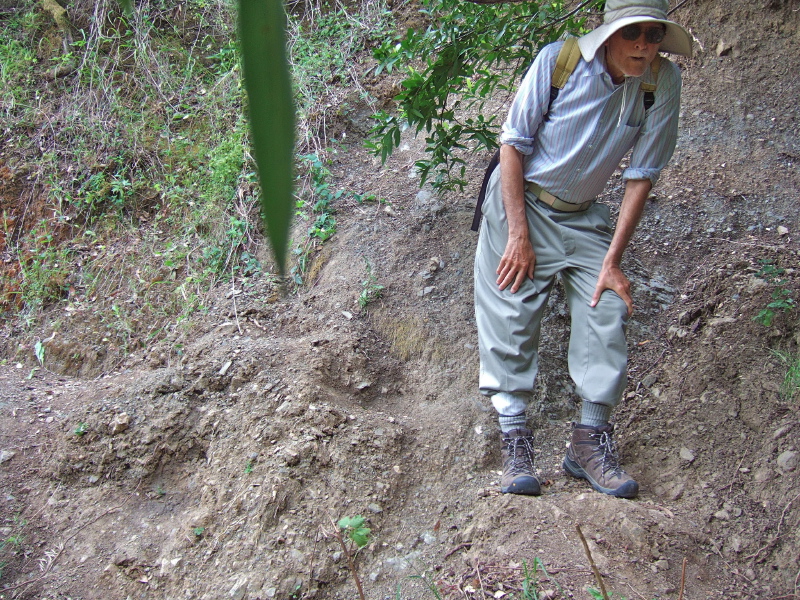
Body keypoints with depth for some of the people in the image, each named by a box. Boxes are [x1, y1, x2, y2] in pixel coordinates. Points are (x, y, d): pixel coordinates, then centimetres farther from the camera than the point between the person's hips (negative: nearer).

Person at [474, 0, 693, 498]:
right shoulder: (560, 59, -19)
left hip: (583, 216, 2)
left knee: (609, 312, -10)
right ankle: (516, 441, 1)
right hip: (519, 201, -2)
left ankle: (590, 442, 1)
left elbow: (642, 176, -9)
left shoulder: (663, 81, -14)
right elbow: (513, 144, -12)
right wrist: (519, 233, -16)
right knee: (510, 317, -7)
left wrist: (613, 260, -12)